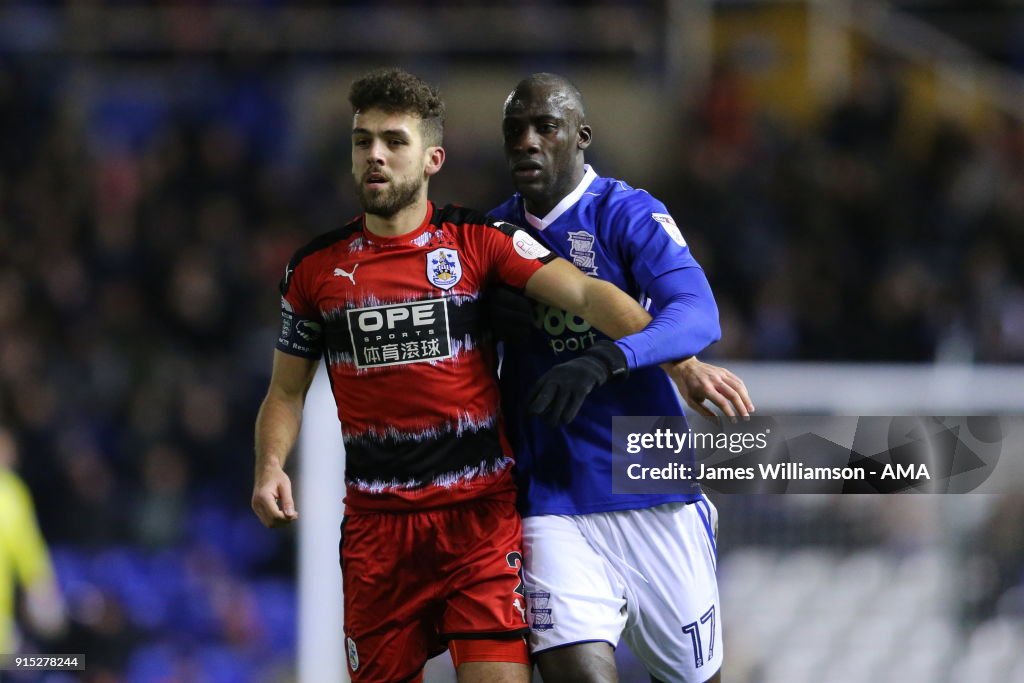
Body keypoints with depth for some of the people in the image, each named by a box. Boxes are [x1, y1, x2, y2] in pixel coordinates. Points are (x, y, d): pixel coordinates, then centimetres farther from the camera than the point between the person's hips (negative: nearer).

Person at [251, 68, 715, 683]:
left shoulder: (478, 241, 0)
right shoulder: (315, 269, 8)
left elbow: (584, 292, -12)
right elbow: (287, 390, 16)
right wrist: (271, 466, -3)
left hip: (482, 511, -3)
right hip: (376, 524, 3)